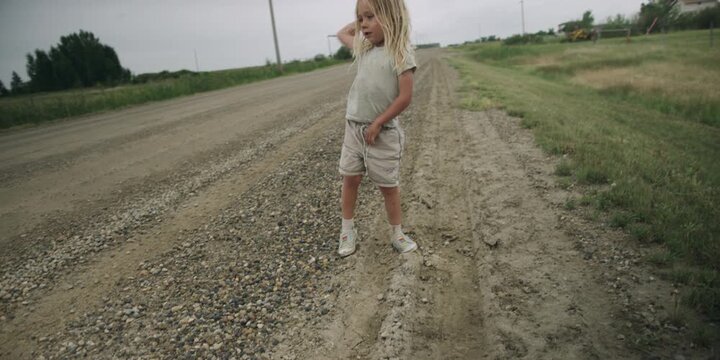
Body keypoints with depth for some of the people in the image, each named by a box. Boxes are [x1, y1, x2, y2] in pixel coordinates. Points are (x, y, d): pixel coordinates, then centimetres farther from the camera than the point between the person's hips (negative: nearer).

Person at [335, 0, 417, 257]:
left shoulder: (401, 54, -13)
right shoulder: (363, 49, 7)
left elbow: (405, 98, -16)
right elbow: (341, 33, 26)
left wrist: (377, 124, -14)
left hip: (383, 133, -6)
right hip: (353, 128, 6)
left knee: (388, 185, 5)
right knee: (350, 178, 10)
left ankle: (397, 234, 22)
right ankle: (348, 230, 26)